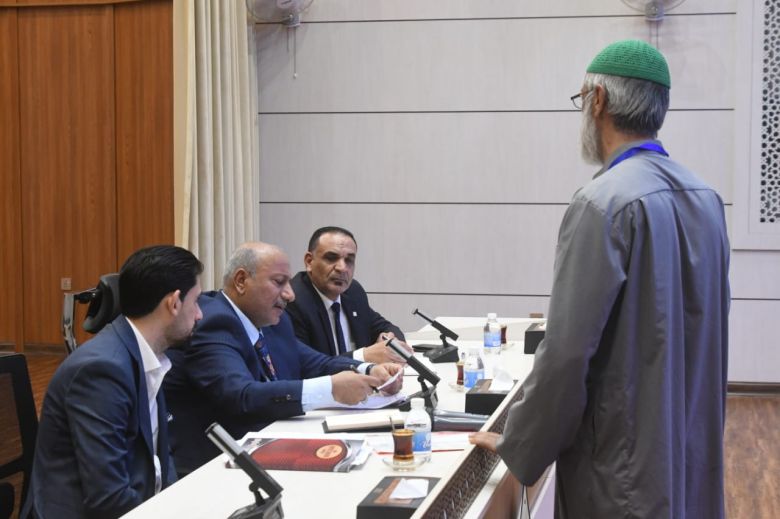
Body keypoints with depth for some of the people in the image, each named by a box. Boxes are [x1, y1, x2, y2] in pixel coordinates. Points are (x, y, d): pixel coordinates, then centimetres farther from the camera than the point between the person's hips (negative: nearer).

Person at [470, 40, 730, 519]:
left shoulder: (605, 202, -18)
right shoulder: (705, 197, 5)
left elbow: (568, 350, -21)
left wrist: (519, 447, -8)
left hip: (626, 456, -7)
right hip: (693, 449, 7)